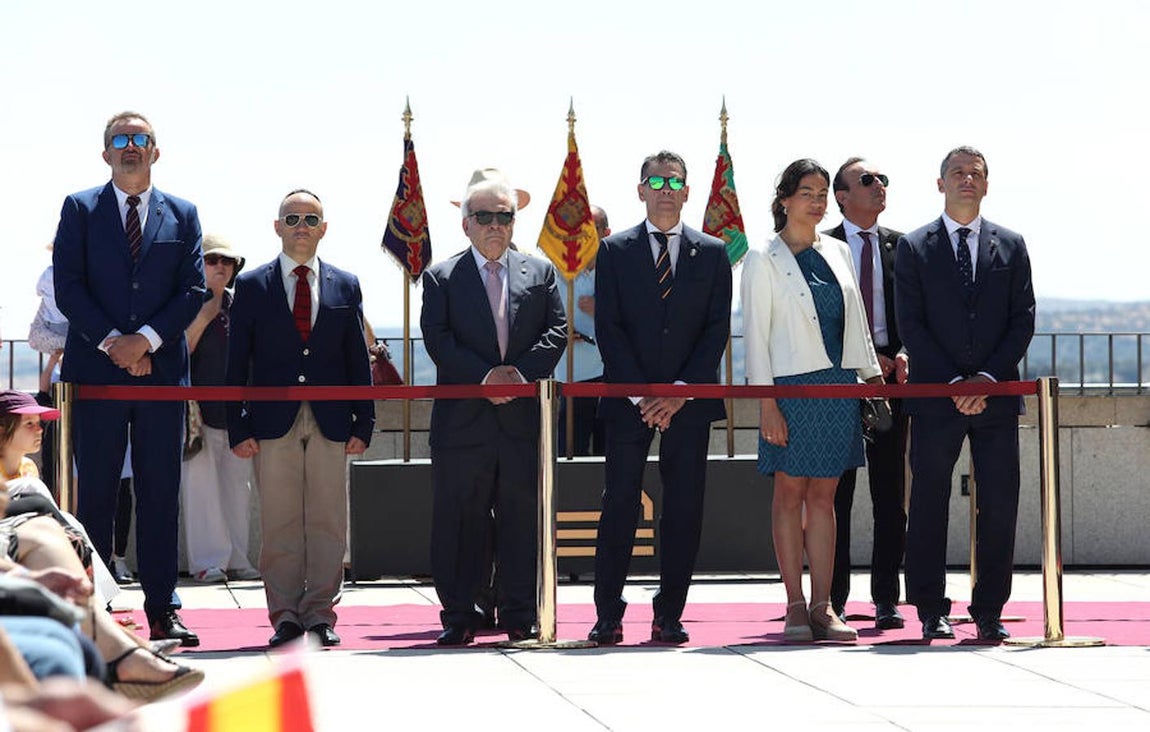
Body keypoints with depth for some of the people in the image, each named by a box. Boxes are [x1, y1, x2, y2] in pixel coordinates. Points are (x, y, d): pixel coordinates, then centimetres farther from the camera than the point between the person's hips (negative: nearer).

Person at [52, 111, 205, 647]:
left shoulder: (182, 215, 11)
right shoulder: (80, 210, 7)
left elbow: (194, 290, 4)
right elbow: (68, 286, -1)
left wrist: (146, 339, -10)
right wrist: (112, 342, -12)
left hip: (161, 369, 2)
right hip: (96, 370, -1)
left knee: (160, 493, 2)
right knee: (95, 493, 0)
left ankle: (162, 610, 4)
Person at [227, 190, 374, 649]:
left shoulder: (345, 286, 11)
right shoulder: (251, 286, 7)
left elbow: (358, 361, 10)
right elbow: (237, 363, 4)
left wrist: (363, 423, 2)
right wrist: (237, 428, -4)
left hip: (331, 424, 1)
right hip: (273, 423, -1)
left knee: (328, 524, 1)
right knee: (279, 525, 0)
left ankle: (320, 613, 6)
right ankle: (285, 615, 5)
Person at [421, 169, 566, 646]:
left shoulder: (540, 273, 12)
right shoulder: (442, 277, 6)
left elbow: (556, 332, 4)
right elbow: (438, 339, -5)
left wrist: (521, 371, -12)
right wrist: (484, 376, -16)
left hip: (522, 418, 1)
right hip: (461, 421, -1)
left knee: (521, 517, 3)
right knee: (459, 519, 2)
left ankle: (519, 615, 10)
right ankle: (459, 615, 8)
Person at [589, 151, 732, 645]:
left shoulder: (712, 254, 8)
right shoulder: (615, 251, 6)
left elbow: (717, 328, 3)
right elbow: (608, 327, 0)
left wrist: (679, 393, -8)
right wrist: (641, 394, -9)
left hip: (689, 400, 1)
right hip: (627, 401, -1)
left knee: (684, 511, 1)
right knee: (619, 507, -2)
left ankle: (669, 616, 7)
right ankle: (608, 616, 1)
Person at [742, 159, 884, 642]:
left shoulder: (838, 252, 13)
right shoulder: (763, 260, -2)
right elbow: (755, 334, -6)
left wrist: (873, 376, 11)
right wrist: (766, 402, -13)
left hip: (838, 385, 5)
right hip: (791, 386, -5)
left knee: (823, 497, 5)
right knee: (790, 495, 0)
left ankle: (822, 607, 5)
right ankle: (795, 607, 3)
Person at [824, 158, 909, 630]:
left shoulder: (900, 247, 9)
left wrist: (903, 354, -11)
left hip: (889, 377, 2)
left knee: (890, 495, 2)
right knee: (834, 495, 1)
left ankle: (886, 599, 6)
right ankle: (833, 600, 6)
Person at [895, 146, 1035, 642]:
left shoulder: (1010, 246, 11)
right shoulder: (914, 247, 5)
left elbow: (1023, 321, 5)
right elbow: (911, 325, -2)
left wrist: (989, 377, -9)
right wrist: (953, 383, -11)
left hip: (996, 393, 2)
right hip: (934, 395, -2)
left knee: (999, 506, 0)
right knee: (929, 503, 1)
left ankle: (989, 611, 7)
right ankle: (931, 611, 7)